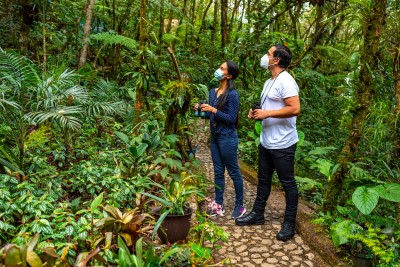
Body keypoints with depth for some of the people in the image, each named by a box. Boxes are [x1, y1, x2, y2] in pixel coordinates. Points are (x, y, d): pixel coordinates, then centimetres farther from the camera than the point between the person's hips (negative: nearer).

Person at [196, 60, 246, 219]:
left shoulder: (232, 94, -14)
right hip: (214, 136, 7)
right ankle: (218, 205, 23)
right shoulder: (213, 92, 8)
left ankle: (240, 206, 19)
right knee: (218, 172, 13)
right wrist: (201, 110, -2)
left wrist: (213, 110, -21)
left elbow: (231, 119, -16)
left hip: (227, 138, -7)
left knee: (233, 172, 4)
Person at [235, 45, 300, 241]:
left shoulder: (286, 81, -16)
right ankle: (257, 214, 31)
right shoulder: (269, 82, 15)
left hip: (282, 144, -10)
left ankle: (289, 223, 16)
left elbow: (295, 109, -25)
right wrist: (257, 112, 5)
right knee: (263, 179, 18)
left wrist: (267, 113, -22)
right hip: (266, 142, 10)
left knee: (288, 183, 3)